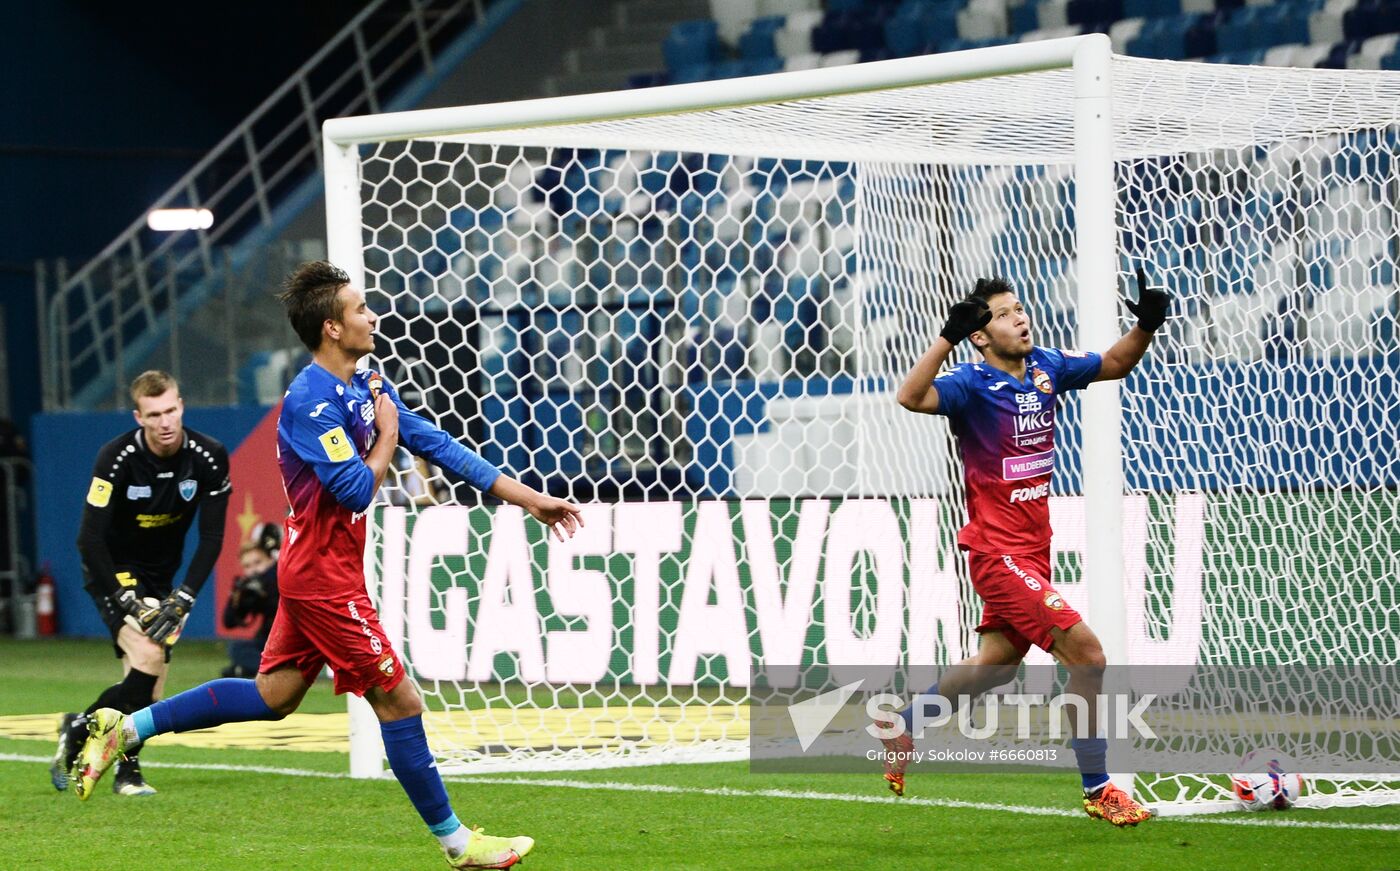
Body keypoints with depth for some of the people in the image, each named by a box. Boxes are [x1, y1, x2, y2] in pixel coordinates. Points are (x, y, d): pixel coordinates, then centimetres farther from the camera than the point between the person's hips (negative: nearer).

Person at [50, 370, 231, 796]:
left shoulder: (209, 458, -13)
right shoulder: (116, 458, -22)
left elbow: (211, 539, -7)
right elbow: (90, 540, -21)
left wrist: (182, 599, -16)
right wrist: (127, 600, -25)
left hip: (160, 579, 5)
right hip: (113, 573, -5)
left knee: (148, 694, 0)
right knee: (147, 655, -26)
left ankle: (78, 728, 24)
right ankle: (127, 769, -12)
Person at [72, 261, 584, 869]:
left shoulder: (365, 387, 9)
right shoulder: (313, 400, -20)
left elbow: (439, 446, 12)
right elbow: (356, 490, -24)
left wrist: (529, 499, 11)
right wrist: (387, 435, -8)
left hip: (313, 572, 10)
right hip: (325, 576, -10)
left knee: (271, 697, 15)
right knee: (398, 701, -3)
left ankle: (126, 728, 18)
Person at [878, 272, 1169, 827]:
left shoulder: (1046, 368, 5)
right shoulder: (973, 384, -16)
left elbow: (1113, 365, 19)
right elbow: (912, 397, -34)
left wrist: (1145, 325, 1)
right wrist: (948, 337, -42)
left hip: (1031, 548, 8)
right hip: (999, 550, -8)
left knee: (996, 664, 20)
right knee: (1085, 653, -14)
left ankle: (902, 725, 39)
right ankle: (1098, 790, -5)